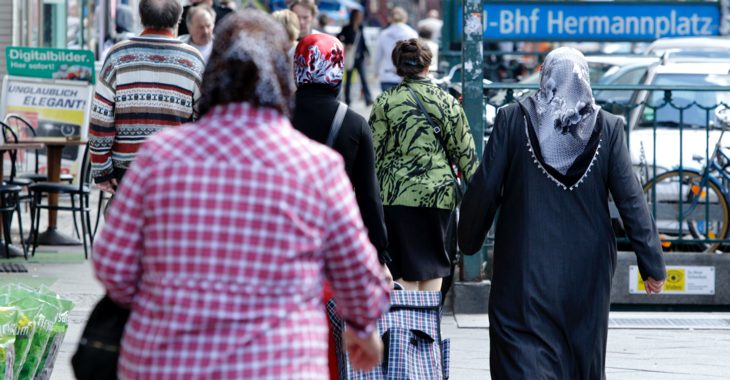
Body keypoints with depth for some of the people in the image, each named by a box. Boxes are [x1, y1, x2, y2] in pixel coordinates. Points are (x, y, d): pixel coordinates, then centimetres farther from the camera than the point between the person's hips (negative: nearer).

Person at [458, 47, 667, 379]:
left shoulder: (512, 120, -4)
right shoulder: (607, 128, -2)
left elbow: (484, 190, -4)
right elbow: (631, 201, -3)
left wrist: (469, 241, 12)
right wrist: (652, 265, 2)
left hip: (524, 269, -2)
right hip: (587, 272, 2)